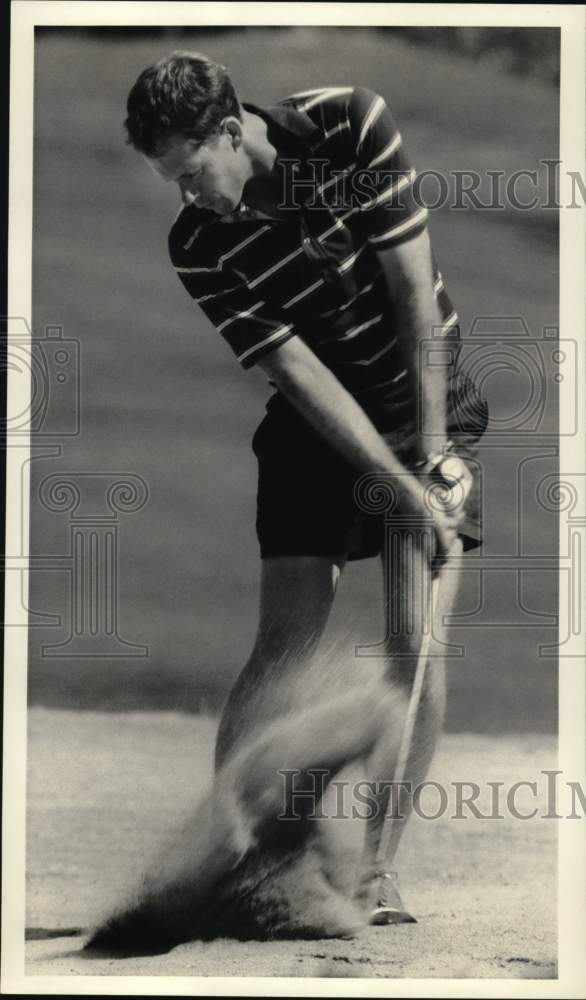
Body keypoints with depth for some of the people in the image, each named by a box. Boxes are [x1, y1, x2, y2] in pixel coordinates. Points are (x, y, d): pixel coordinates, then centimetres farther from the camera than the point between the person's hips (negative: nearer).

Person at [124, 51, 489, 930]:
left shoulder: (352, 127, -18)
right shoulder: (199, 247, -16)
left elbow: (415, 291, -15)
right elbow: (302, 374, -19)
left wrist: (433, 452, -17)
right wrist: (407, 489, -25)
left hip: (430, 404, 0)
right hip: (315, 430, 0)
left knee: (417, 643, -10)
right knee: (287, 644, -9)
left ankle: (371, 871, -4)